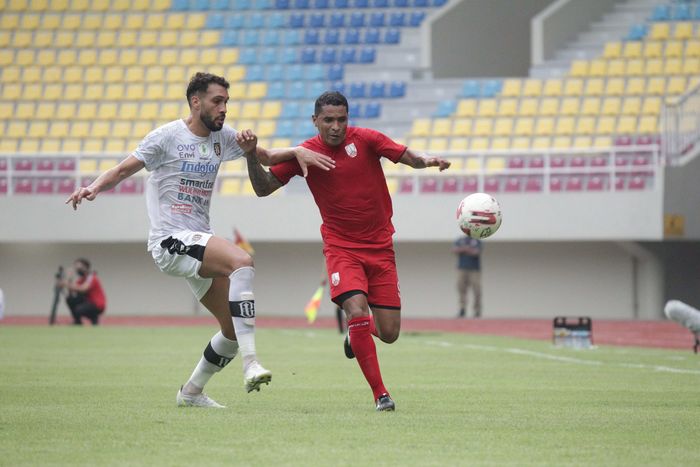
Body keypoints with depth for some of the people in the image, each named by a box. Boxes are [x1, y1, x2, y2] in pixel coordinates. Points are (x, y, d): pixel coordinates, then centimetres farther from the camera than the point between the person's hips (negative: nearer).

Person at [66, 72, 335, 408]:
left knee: (234, 328, 5)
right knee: (241, 260, -32)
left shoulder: (222, 137, 12)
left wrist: (296, 151, 0)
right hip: (170, 241, -8)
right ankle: (250, 363, -37)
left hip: (199, 245, 8)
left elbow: (267, 157, 19)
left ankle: (191, 392, 25)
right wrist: (94, 188, -23)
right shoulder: (167, 137, -5)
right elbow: (123, 170, -4)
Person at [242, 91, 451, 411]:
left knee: (389, 333, -2)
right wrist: (251, 157, -17)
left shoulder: (364, 139, -5)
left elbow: (407, 156, -4)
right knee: (357, 311, -25)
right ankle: (380, 394, -15)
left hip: (380, 247, 1)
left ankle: (356, 335, 36)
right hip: (341, 248, -1)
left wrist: (427, 161, -26)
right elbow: (263, 188, 1)